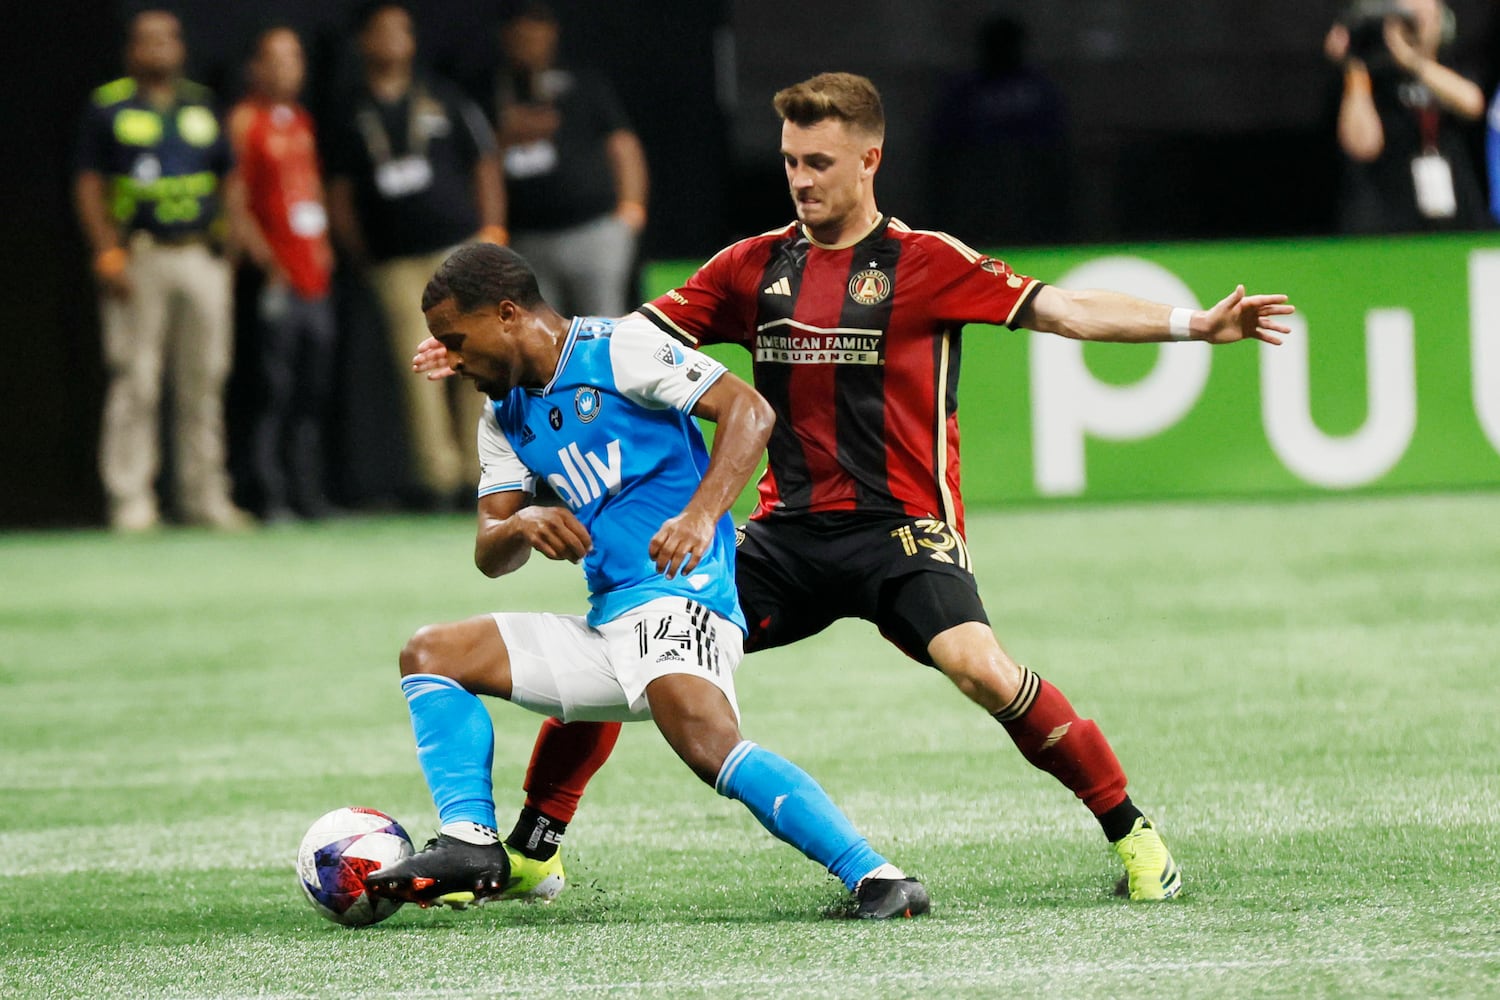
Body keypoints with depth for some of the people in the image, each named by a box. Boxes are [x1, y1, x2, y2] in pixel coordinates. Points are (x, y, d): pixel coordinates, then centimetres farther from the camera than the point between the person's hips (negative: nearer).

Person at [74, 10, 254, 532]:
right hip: (138, 258, -4)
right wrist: (108, 254, -10)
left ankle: (205, 496, 10)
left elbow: (229, 179, 20)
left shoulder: (203, 104, 16)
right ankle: (130, 499, -4)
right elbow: (88, 186, -1)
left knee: (204, 382, 4)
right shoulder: (108, 107, 3)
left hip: (201, 257, 4)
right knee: (134, 382, -7)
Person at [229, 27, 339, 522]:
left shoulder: (301, 120, 18)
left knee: (314, 391, 7)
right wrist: (264, 259, -15)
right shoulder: (245, 120, -4)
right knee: (277, 392, -8)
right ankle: (273, 497, -7)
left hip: (314, 275, 7)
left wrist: (322, 247, 14)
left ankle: (310, 495, 11)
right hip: (277, 278, -7)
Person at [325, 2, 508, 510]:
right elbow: (341, 196, 12)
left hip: (460, 247, 0)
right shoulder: (352, 117, 10)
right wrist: (360, 255, 5)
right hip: (397, 263, 0)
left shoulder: (444, 99, 10)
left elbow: (484, 164, 10)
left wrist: (491, 234, 1)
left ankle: (480, 470, 2)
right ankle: (437, 474, -2)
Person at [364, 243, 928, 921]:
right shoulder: (506, 415, 19)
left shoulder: (617, 349, -5)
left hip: (676, 598, -9)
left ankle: (874, 878, -37)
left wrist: (700, 516, -26)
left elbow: (748, 410, -12)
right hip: (606, 630, 9)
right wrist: (521, 527, -9)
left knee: (706, 739, -35)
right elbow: (490, 555, 16)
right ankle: (470, 843, -9)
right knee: (429, 654, 8)